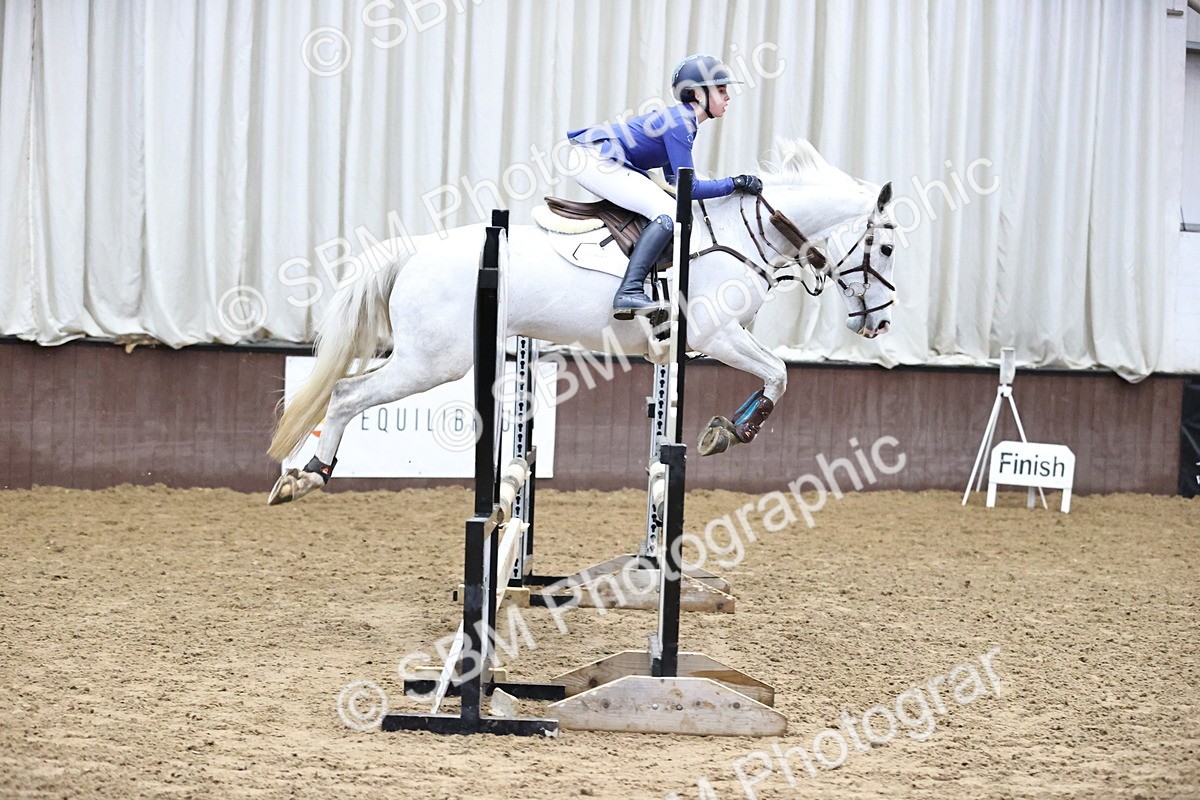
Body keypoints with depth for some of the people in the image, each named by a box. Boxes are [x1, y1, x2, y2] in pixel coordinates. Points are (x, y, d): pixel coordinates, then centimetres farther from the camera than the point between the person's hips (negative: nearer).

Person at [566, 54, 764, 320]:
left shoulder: (683, 121, 16)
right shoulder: (679, 124, -15)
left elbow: (675, 181, 24)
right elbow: (689, 187, -17)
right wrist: (736, 183, -10)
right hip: (595, 158, -11)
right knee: (669, 213, -21)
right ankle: (629, 293, -32)